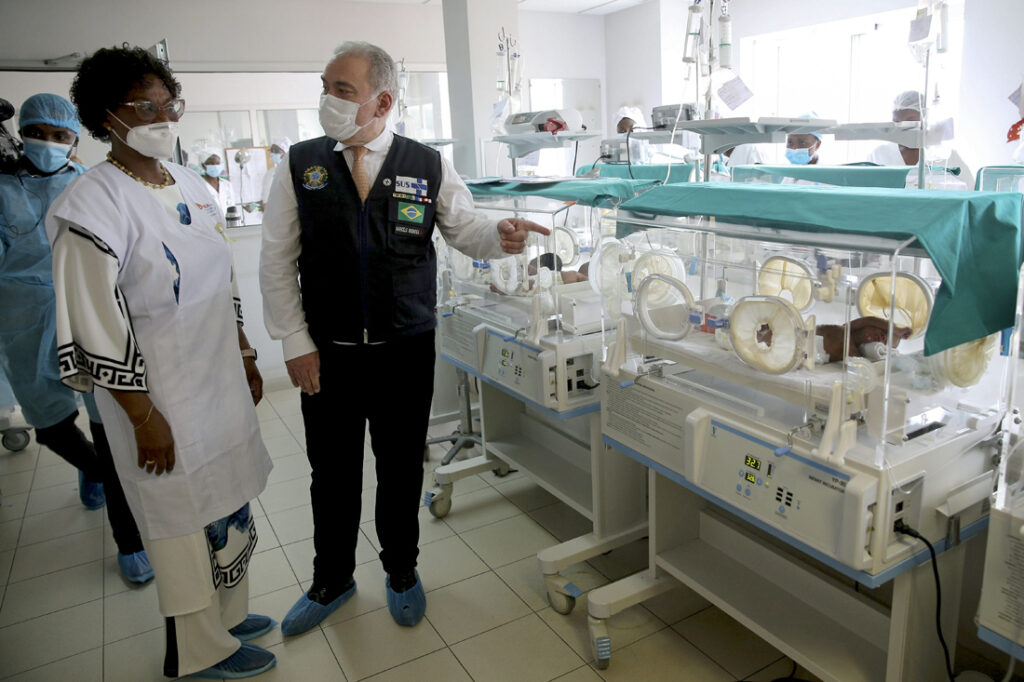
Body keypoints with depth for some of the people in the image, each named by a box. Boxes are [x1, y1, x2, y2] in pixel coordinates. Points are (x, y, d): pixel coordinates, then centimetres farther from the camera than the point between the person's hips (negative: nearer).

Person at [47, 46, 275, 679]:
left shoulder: (192, 184, 6)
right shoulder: (92, 206, -18)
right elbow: (99, 331, -18)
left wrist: (247, 358, 15)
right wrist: (145, 419, -16)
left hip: (221, 378, 7)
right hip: (160, 395, -7)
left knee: (229, 502, 19)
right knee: (183, 516, 9)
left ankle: (228, 612, 42)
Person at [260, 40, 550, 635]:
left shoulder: (428, 166, -1)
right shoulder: (299, 166, -1)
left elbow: (466, 229, 6)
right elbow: (278, 262, 1)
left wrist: (502, 237, -18)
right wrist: (296, 344, -4)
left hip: (407, 351, 0)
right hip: (326, 353, 1)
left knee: (403, 469, 13)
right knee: (333, 473, 13)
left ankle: (402, 571, 39)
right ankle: (332, 581, 38)